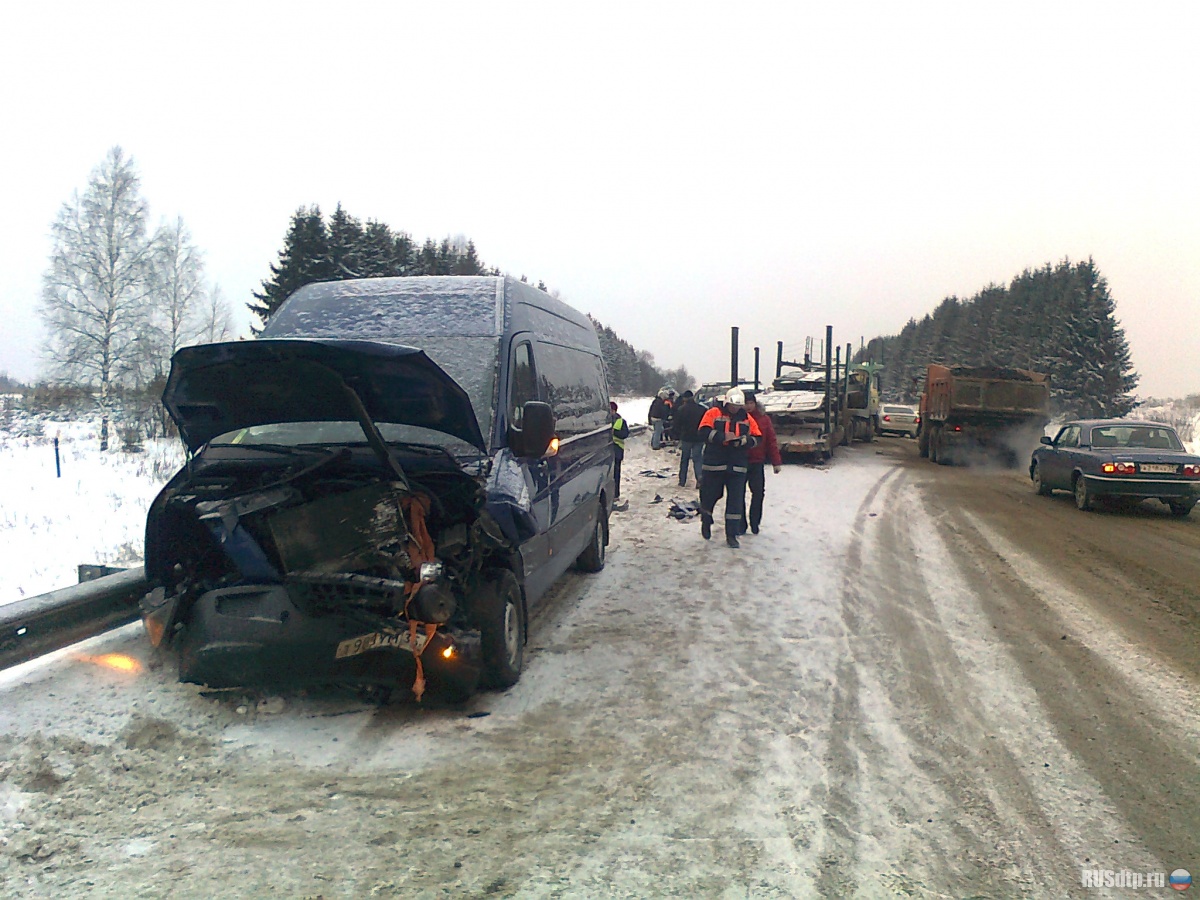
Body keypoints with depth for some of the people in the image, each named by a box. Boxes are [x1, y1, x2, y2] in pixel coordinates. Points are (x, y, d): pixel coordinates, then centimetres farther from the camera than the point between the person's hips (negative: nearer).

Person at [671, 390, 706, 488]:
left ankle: (682, 481, 16)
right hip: (699, 439, 2)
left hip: (686, 438, -2)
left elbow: (677, 425, -6)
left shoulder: (681, 410, -8)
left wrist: (677, 437, 4)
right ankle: (700, 478, -16)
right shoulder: (702, 409, 1)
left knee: (684, 460, 12)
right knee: (697, 459, 6)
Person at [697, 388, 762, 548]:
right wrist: (723, 437, -22)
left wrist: (743, 440, -14)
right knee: (709, 495, 11)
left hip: (737, 467, 2)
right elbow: (703, 432, -14)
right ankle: (706, 522, 39)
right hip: (713, 464, -2)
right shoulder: (714, 413, -3)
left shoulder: (747, 419, 8)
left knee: (736, 501, -1)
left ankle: (731, 535, 6)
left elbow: (757, 438, 6)